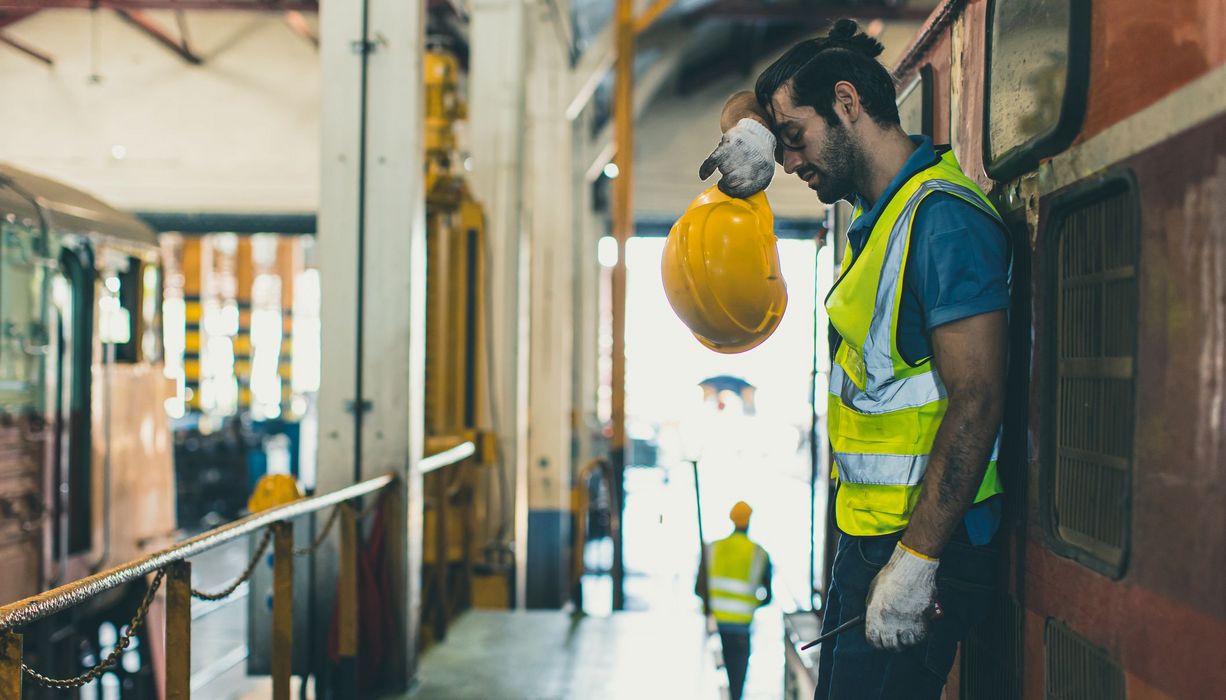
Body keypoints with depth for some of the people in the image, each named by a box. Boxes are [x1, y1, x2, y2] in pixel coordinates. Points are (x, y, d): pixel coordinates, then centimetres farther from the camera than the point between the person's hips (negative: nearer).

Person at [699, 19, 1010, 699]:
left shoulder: (942, 217, -18)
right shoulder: (879, 202, 11)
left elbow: (976, 402, -24)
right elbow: (747, 104, 26)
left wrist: (914, 562, -26)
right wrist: (751, 128, 1)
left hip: (922, 542, -10)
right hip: (866, 535, 10)